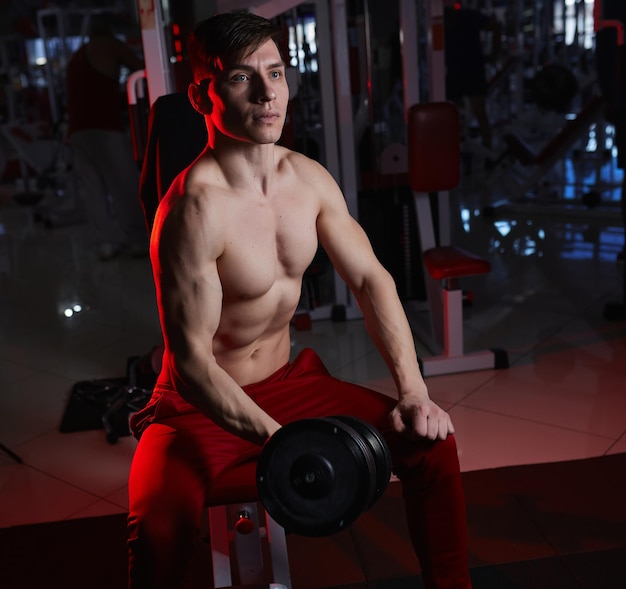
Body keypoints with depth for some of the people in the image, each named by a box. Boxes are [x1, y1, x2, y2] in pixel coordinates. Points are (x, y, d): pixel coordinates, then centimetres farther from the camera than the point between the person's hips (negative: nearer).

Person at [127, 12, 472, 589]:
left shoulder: (310, 178, -2)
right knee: (157, 527, -33)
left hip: (290, 381, 6)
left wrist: (413, 390, -5)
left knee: (431, 440, -2)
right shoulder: (194, 209, -25)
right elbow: (191, 362, -24)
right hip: (200, 406, -6)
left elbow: (371, 280, 3)